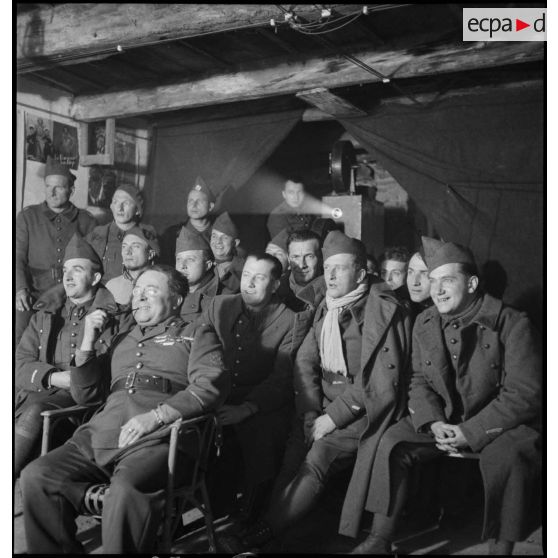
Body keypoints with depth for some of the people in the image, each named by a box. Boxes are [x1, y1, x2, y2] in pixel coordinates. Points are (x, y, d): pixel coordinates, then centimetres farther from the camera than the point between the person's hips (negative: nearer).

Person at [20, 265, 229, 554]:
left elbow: (211, 385, -3)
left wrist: (157, 415, -15)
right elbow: (85, 395, 25)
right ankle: (59, 550, 0)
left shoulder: (196, 335, 14)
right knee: (35, 476, -16)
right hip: (99, 437, 6)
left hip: (155, 439, -5)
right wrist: (88, 340, 14)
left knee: (125, 491, -35)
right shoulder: (123, 340, 29)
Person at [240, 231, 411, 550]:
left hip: (364, 412, -6)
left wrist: (334, 416, -15)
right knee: (293, 451, -18)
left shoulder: (384, 311, -8)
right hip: (324, 406, 6)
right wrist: (310, 411, -6)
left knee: (318, 455, -24)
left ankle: (268, 532, -13)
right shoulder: (326, 309, 13)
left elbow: (382, 383, -13)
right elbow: (305, 361, 8)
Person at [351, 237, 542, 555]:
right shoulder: (425, 324, 3)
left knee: (506, 458, -35)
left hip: (500, 421, -4)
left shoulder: (512, 324, -14)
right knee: (394, 441, -16)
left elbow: (524, 394, -17)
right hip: (442, 419, 5)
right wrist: (434, 423, -12)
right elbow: (420, 381, 9)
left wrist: (471, 432, -23)